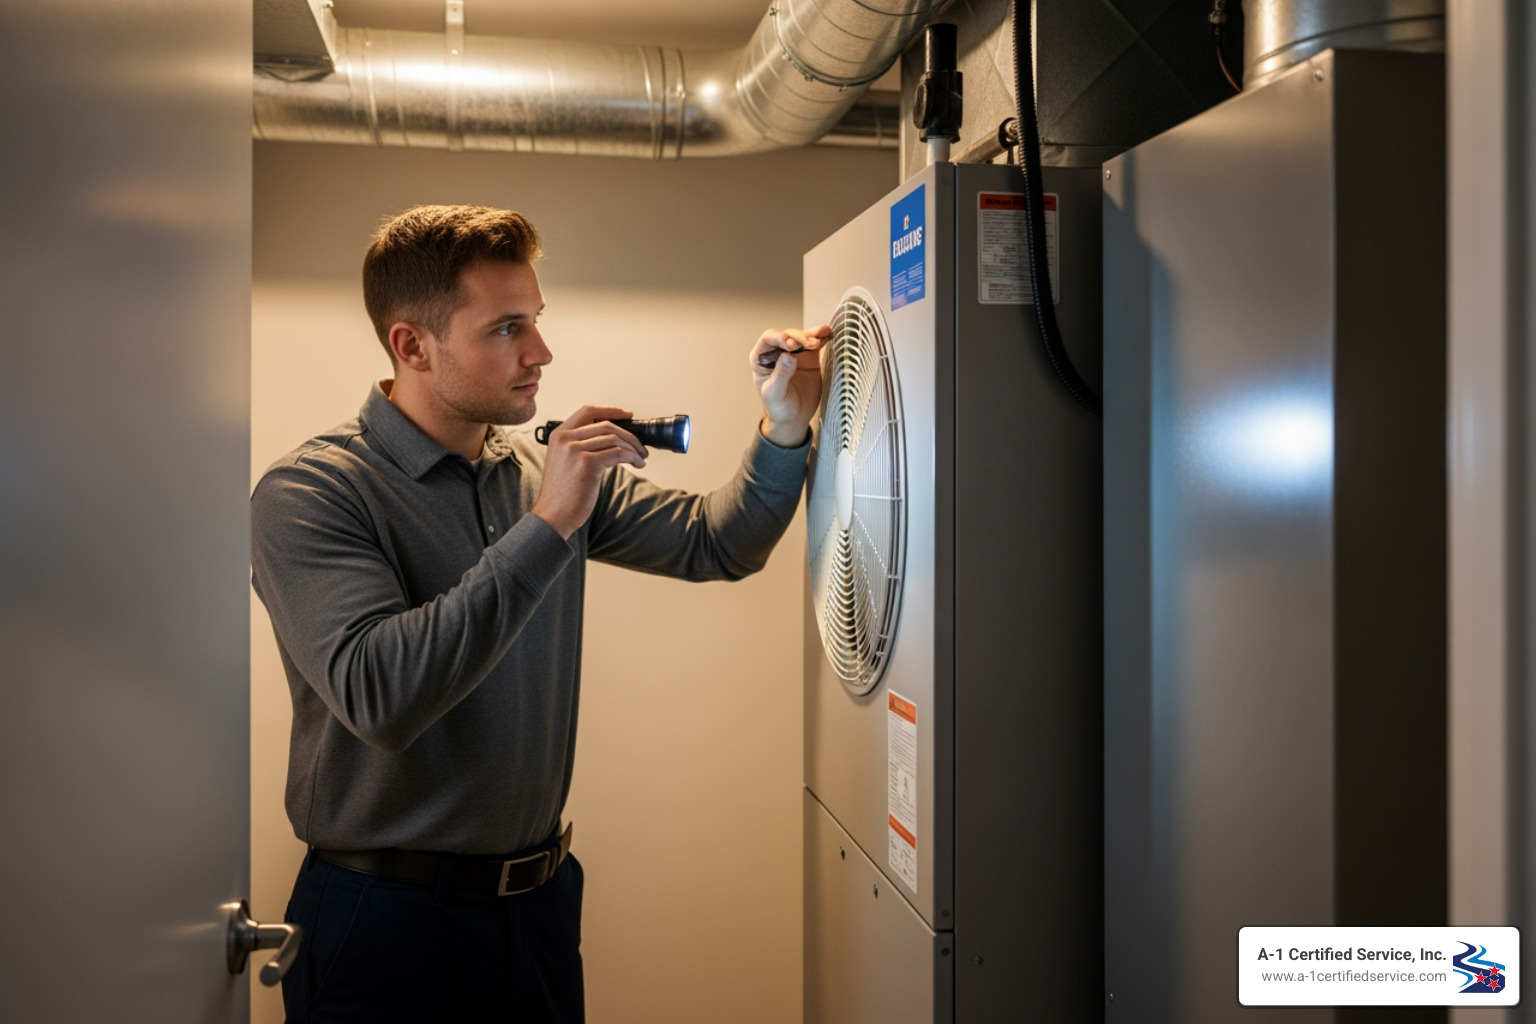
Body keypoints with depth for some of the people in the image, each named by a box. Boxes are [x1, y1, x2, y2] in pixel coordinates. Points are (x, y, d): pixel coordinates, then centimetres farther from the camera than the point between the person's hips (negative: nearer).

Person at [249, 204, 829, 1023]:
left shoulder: (552, 470, 3)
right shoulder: (308, 493, -16)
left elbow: (714, 543, 5)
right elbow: (380, 696, -30)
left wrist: (784, 431, -12)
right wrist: (547, 526, -29)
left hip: (540, 896, 6)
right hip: (389, 922, -5)